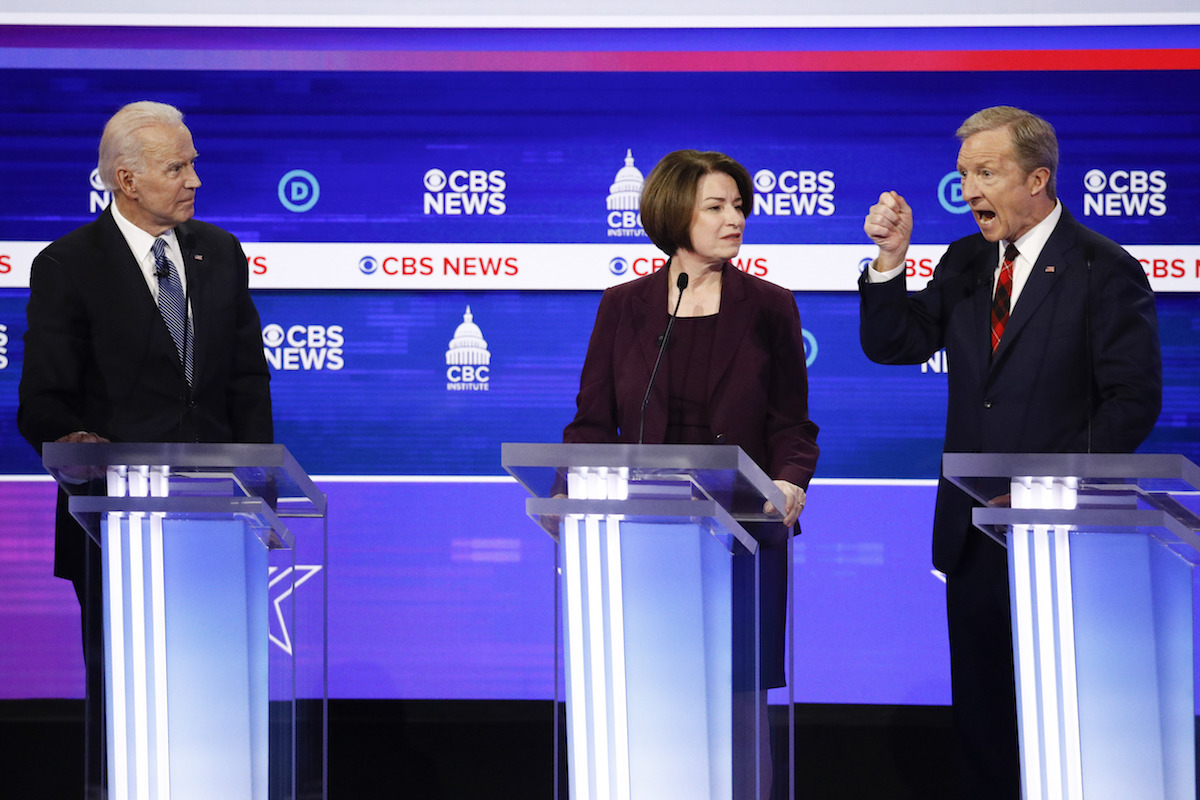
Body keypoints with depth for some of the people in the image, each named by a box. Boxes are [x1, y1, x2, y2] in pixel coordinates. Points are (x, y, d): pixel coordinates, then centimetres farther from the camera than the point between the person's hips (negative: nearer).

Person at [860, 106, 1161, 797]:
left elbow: (1133, 398, -12)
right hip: (973, 528, 6)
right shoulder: (967, 262, 10)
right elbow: (893, 345, 5)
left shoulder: (1105, 271, -8)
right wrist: (891, 260, -10)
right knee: (980, 703, 12)